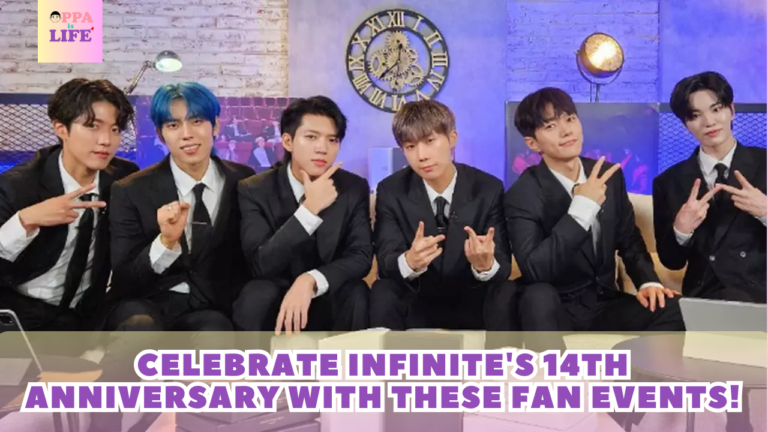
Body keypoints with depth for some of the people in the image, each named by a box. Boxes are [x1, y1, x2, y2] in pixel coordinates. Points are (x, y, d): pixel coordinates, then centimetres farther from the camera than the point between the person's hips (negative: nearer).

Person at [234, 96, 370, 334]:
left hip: (330, 301, 2)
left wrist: (310, 281, -31)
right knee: (256, 295, -33)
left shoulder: (354, 188, -3)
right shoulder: (254, 190, -10)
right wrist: (309, 210, -30)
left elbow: (361, 256, -12)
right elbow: (261, 265, -21)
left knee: (356, 295, -30)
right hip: (276, 300, -1)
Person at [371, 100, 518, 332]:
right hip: (416, 304, 0)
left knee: (507, 294, -30)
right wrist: (410, 261, -40)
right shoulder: (390, 191, -7)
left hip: (472, 303, 1)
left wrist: (486, 265, -39)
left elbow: (503, 265, -13)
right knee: (383, 293, -31)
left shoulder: (489, 189, -8)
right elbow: (386, 261, -15)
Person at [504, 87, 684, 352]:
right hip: (556, 310, -4)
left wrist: (647, 281, -7)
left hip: (605, 303, 5)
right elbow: (534, 271, -27)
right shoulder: (522, 195, -14)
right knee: (538, 296, -37)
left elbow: (629, 240, 13)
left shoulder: (610, 175, 3)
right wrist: (581, 209, -28)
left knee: (670, 308, -21)